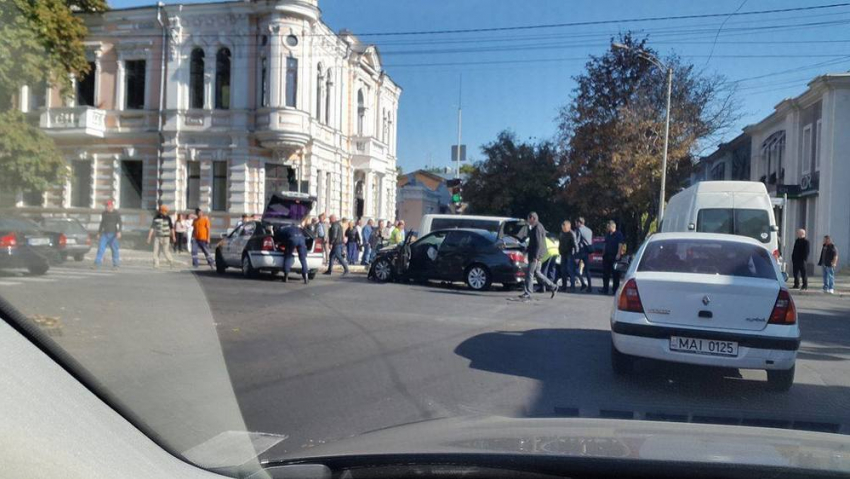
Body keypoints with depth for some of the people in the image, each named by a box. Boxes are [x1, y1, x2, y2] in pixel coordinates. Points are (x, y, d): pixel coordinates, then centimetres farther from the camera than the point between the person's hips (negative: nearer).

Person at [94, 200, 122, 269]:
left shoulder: (116, 213, -4)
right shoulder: (104, 214, 11)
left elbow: (120, 223, -10)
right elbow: (102, 224, 19)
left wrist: (119, 232, -22)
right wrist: (99, 233, 17)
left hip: (113, 234, -4)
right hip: (105, 234, 4)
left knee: (114, 249, -2)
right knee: (101, 248, -5)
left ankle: (115, 265, 5)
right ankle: (97, 264, -7)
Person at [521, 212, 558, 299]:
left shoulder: (537, 228, -16)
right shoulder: (535, 227, 16)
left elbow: (538, 243, -21)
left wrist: (535, 256, -23)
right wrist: (527, 250, 19)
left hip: (535, 254, -10)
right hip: (534, 254, 10)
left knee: (529, 273, -6)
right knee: (536, 273, 14)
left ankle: (527, 293, -2)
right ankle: (553, 287, 18)